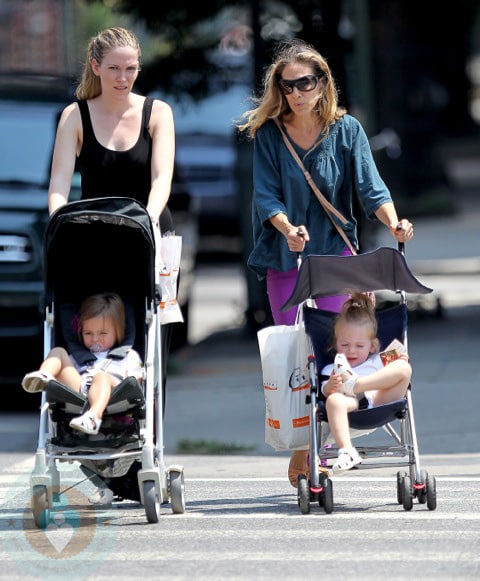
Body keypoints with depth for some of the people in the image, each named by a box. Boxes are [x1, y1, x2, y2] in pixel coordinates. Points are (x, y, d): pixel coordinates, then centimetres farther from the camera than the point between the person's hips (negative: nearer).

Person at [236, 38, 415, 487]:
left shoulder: (346, 130, -2)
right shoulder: (268, 134, -3)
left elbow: (370, 186, -7)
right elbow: (266, 195, -8)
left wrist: (392, 222, -26)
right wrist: (288, 228, -27)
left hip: (336, 252, 0)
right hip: (284, 257, 0)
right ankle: (299, 453, 7)